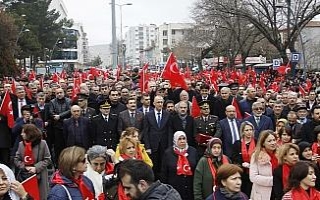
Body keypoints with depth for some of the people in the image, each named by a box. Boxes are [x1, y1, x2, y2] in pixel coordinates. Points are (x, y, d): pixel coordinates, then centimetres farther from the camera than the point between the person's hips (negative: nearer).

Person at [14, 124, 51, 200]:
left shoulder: (42, 143, -6)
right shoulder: (21, 144, 4)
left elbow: (47, 159, -4)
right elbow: (16, 160, 7)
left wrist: (36, 168, -15)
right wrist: (25, 167, -9)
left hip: (39, 176, -3)